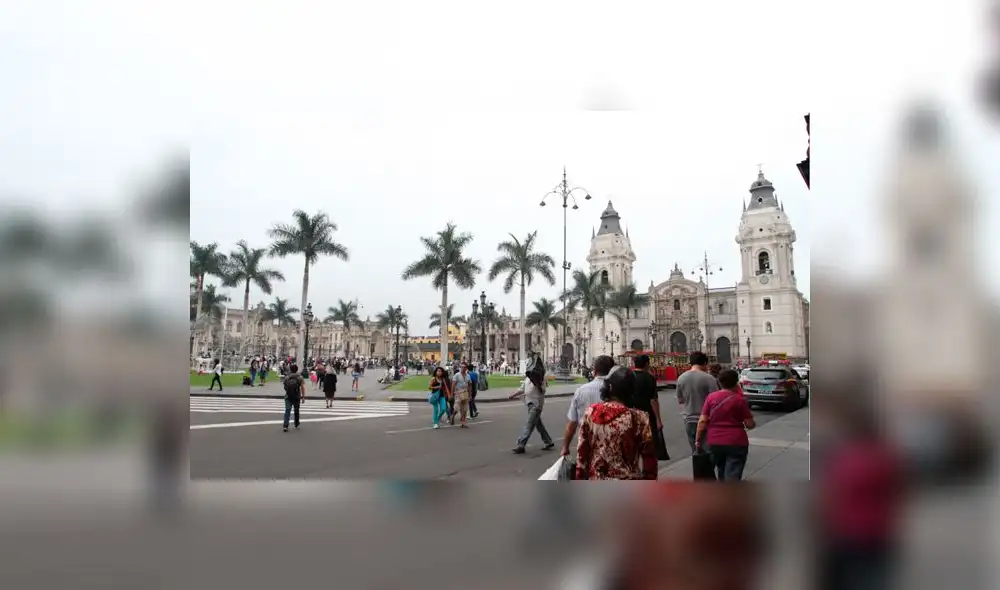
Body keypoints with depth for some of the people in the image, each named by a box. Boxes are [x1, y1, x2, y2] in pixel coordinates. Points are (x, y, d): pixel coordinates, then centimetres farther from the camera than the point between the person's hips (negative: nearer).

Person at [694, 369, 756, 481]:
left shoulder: (711, 397, 0)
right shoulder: (740, 399, -6)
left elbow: (702, 421, -3)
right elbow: (750, 425, -4)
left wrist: (698, 440, 6)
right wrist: (752, 424, 18)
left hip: (714, 442, 3)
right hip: (736, 443, -3)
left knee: (722, 473, 23)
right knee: (732, 476, -3)